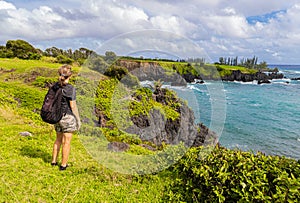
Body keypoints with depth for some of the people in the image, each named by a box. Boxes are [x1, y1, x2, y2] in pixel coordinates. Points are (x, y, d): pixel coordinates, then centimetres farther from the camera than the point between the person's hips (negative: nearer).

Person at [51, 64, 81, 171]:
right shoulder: (70, 88, -17)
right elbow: (73, 106, -16)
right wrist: (78, 119, -6)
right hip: (68, 117, -6)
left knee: (58, 139, 22)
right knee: (66, 142, 7)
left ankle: (54, 161, 32)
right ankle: (63, 165, 17)